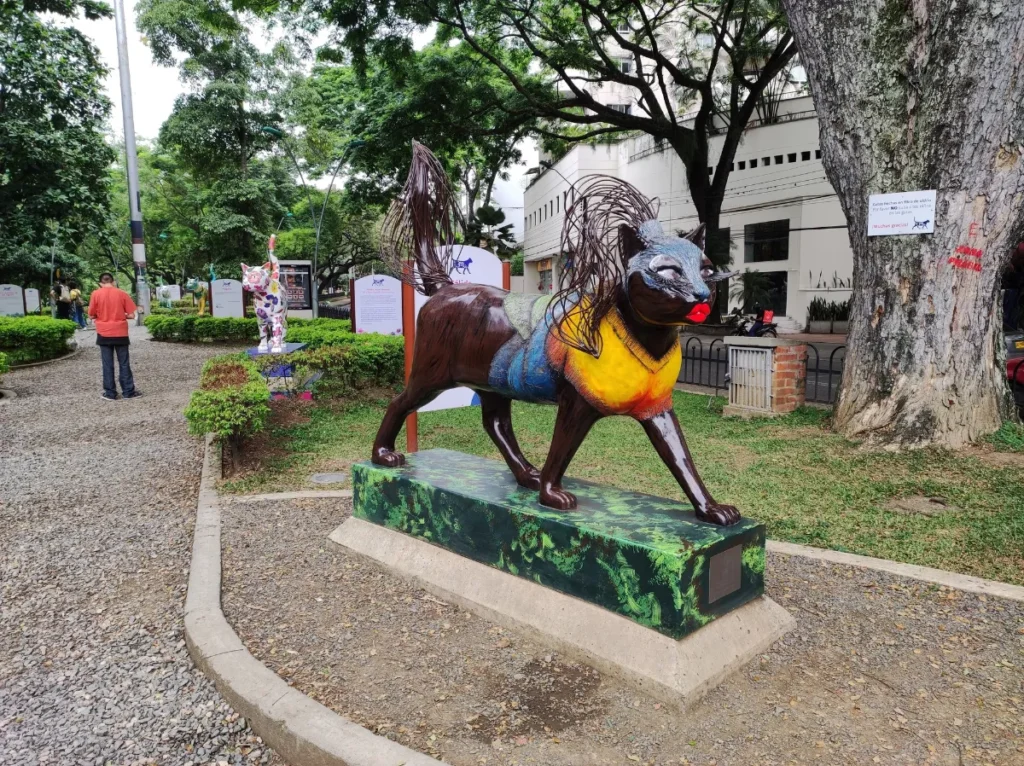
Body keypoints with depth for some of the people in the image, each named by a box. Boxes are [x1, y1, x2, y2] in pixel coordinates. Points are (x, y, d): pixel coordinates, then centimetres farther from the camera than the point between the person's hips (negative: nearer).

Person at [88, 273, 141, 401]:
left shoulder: (96, 294, -3)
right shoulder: (122, 294, -3)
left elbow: (92, 315, 1)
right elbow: (131, 315, -4)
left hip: (104, 334, 0)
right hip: (120, 333, 0)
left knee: (107, 364, 5)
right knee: (124, 364, 7)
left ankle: (110, 393, 8)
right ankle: (128, 392, 9)